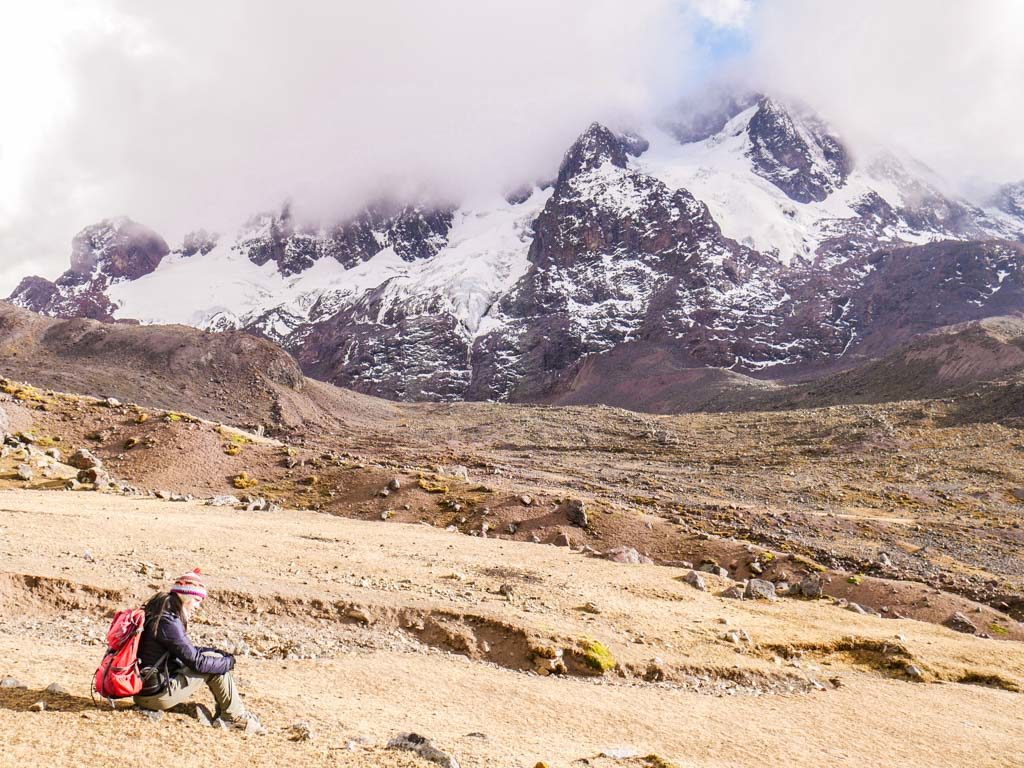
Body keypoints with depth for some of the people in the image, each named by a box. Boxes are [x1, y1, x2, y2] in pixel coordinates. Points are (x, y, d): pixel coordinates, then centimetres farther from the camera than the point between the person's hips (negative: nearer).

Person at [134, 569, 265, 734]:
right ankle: (235, 717, 4)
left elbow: (187, 652, 17)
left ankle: (224, 711, 13)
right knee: (213, 664, -7)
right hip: (156, 696, -10)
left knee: (213, 657, 12)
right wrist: (229, 661, -7)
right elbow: (196, 662, -21)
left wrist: (218, 652, 5)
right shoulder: (168, 622, -21)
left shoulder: (158, 615, 8)